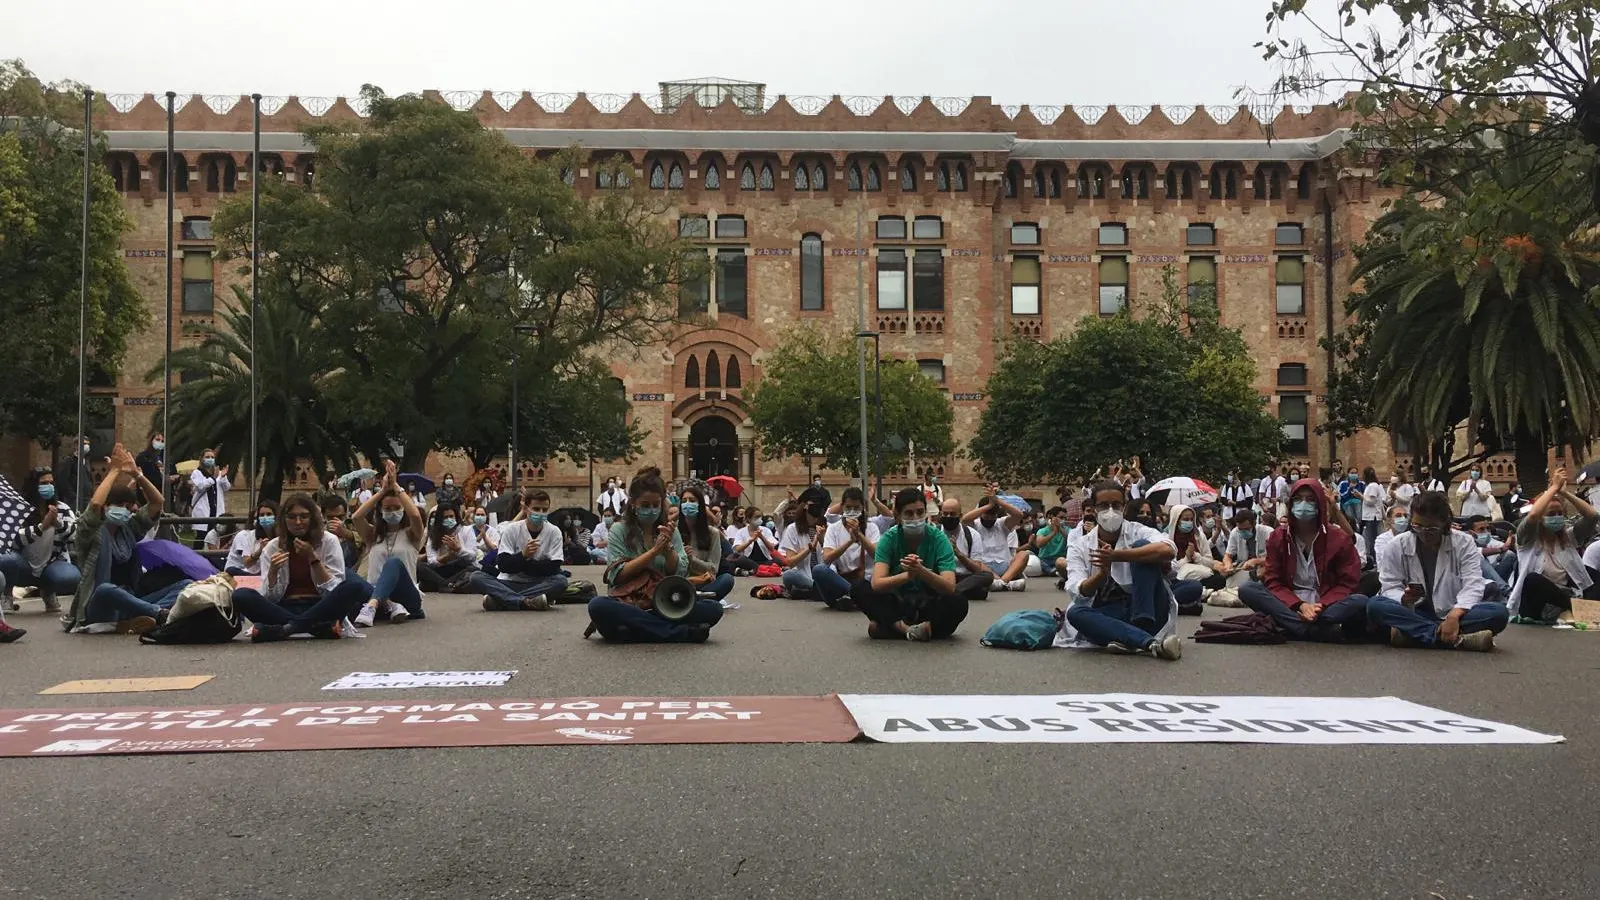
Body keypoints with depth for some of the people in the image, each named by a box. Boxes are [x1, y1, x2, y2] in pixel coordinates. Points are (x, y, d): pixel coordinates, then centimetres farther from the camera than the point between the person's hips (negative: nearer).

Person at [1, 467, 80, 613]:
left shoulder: (62, 509, 1)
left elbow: (78, 533, -14)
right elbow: (15, 539, -21)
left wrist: (57, 523, -31)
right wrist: (43, 526, -34)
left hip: (52, 565, 1)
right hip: (23, 567, -1)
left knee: (71, 578, -31)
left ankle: (48, 592, 8)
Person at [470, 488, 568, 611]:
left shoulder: (554, 532, -5)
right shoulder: (511, 529, -4)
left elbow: (554, 568, -13)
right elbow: (503, 565, -10)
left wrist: (520, 565, -13)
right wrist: (523, 555, -26)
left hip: (537, 584, 0)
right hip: (509, 583, 0)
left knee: (561, 580, -32)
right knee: (476, 577, -24)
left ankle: (500, 599, -30)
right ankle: (527, 602, -34)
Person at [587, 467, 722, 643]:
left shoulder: (670, 531, 12)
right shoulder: (619, 529, 4)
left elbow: (680, 574, 3)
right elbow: (617, 575, -8)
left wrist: (668, 547, -13)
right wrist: (654, 550, -12)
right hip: (627, 604, -2)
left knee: (713, 609, -22)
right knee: (598, 606, -37)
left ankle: (635, 628, -21)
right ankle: (683, 633, -32)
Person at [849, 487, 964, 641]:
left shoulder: (938, 538, -11)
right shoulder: (889, 538, -9)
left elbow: (950, 587, -22)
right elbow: (876, 584, -22)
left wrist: (921, 571, -40)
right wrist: (907, 575, -40)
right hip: (898, 604, 1)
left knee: (959, 602, -32)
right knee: (858, 589, -23)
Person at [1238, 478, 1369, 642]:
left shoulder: (1340, 539, 2)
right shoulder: (1278, 537, 5)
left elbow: (1347, 583, -1)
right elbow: (1272, 581, 0)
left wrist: (1320, 607, -20)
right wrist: (1299, 605, -20)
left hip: (1326, 606, -1)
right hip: (1289, 605, 1)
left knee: (1361, 602, -31)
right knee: (1246, 589, -26)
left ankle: (1287, 624, -35)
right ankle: (1318, 630, -36)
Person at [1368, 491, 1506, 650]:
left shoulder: (1464, 543, -1)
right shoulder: (1396, 546, 0)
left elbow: (1472, 586, -12)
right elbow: (1390, 588, -3)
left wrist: (1454, 615, -32)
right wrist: (1404, 599, -29)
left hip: (1456, 614, 1)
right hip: (1414, 615, 0)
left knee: (1499, 612, -28)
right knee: (1375, 606, -29)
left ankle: (1412, 635, -35)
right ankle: (1456, 639, -39)